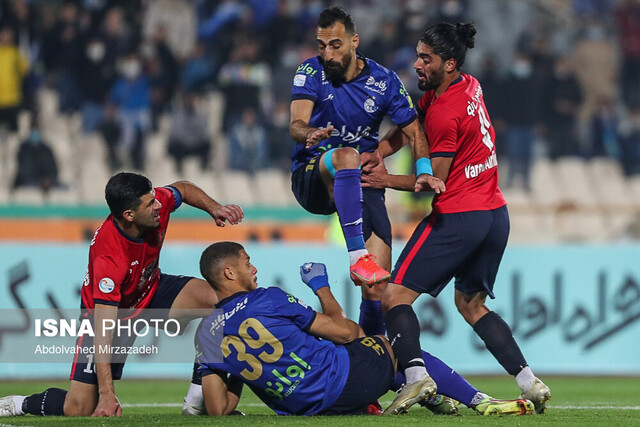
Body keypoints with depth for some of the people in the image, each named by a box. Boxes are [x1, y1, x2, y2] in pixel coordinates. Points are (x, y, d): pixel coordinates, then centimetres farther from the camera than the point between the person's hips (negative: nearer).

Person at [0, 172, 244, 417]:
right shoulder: (109, 259, -41)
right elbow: (102, 331, -42)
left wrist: (213, 208, -12)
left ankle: (198, 398, -10)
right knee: (79, 410, -13)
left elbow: (182, 189, 5)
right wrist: (107, 395, -46)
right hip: (109, 311, -6)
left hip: (150, 290, 6)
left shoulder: (157, 204, -24)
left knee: (219, 298, -21)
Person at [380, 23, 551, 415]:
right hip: (496, 215, 9)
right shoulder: (470, 88, 9)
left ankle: (416, 374, -27)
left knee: (396, 295, -7)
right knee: (472, 304, 22)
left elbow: (435, 180, -11)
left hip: (459, 217, -9)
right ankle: (529, 382, 11)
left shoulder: (445, 113, -18)